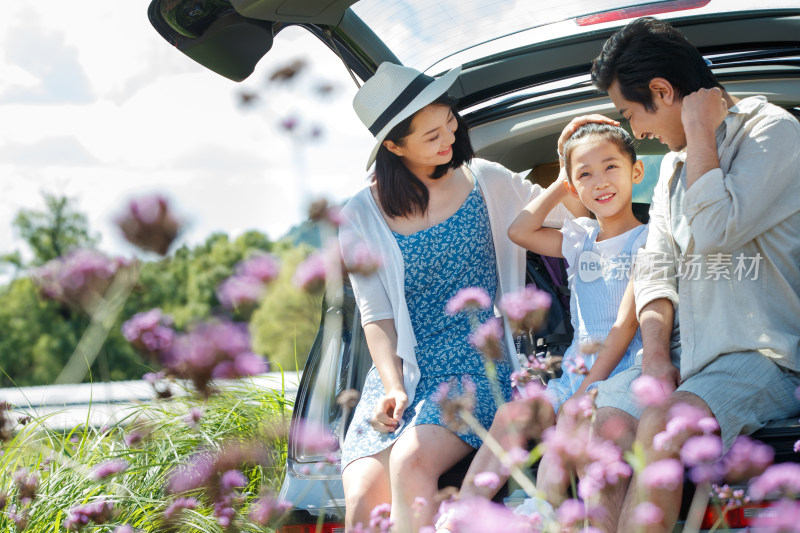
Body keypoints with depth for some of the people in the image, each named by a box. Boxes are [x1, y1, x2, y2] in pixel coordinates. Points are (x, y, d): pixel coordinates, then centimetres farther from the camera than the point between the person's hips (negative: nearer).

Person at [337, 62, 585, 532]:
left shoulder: (486, 183, 7)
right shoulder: (362, 217, 4)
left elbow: (571, 208, 19)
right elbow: (376, 316, 0)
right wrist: (393, 387, -12)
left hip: (476, 366, -1)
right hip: (398, 374, 1)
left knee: (410, 465, -33)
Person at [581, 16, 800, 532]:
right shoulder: (676, 162, 23)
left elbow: (715, 230, -18)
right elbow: (656, 266, 14)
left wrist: (700, 130, -8)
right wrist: (656, 354, -3)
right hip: (690, 350, 6)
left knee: (661, 428, -32)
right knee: (609, 423, -23)